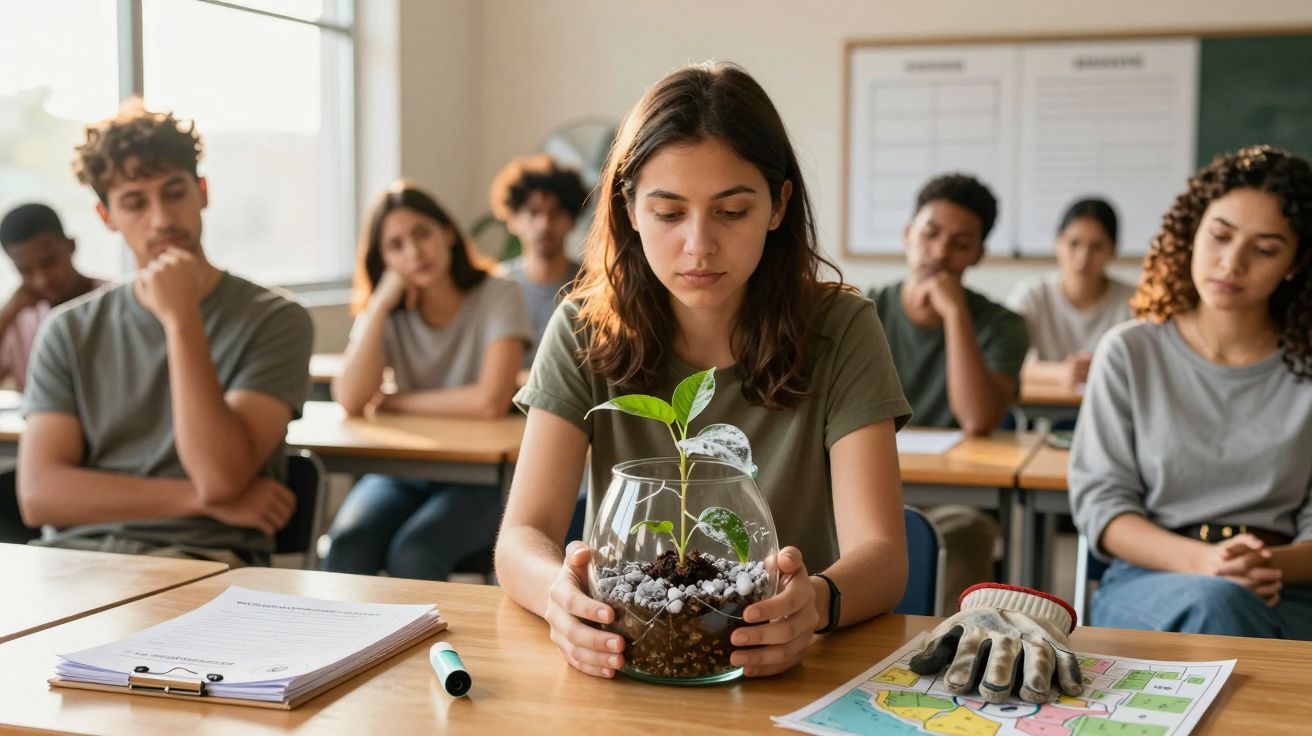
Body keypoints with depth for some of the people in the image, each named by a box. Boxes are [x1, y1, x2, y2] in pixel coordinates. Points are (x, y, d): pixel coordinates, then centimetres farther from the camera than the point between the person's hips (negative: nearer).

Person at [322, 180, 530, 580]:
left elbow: (491, 401, -22)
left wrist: (396, 403, -11)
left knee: (411, 554, -32)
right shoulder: (387, 313, 4)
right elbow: (350, 400, -13)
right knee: (347, 546, -28)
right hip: (403, 472, 3)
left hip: (480, 477, -3)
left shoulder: (498, 297, -8)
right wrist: (380, 305, -12)